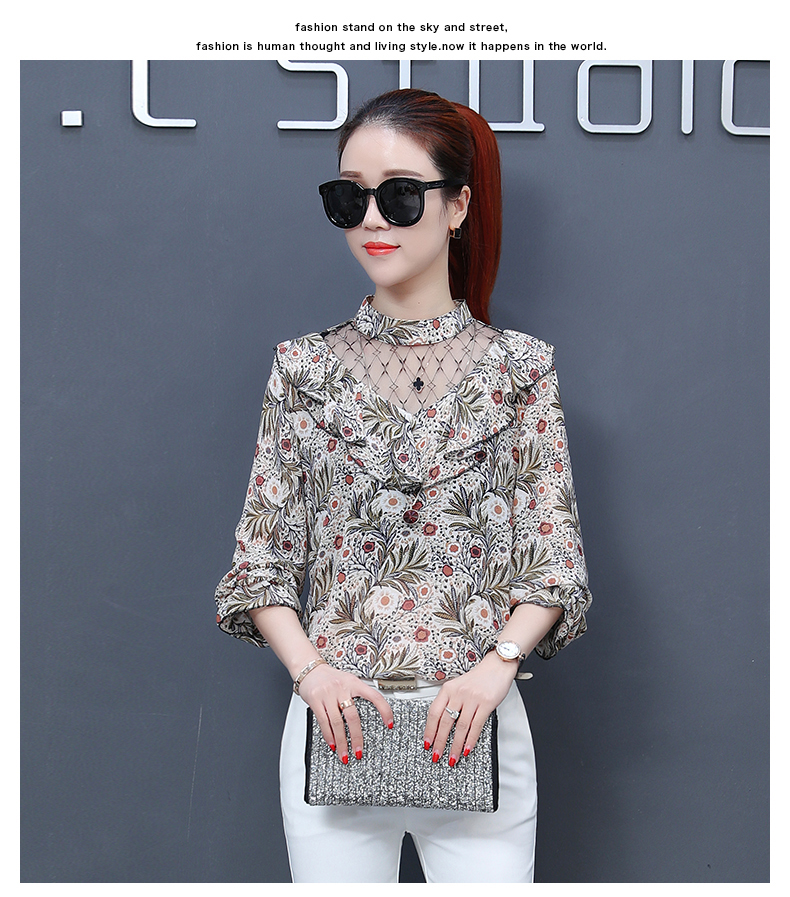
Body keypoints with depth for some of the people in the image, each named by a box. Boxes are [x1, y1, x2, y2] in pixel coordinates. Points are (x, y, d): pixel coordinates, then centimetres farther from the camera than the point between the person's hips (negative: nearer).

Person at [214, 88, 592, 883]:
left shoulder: (519, 368, 2)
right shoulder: (307, 368, 5)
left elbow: (552, 561, 1)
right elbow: (261, 562, 5)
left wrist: (494, 667, -14)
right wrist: (311, 671, -10)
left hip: (474, 725, 0)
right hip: (337, 725, 1)